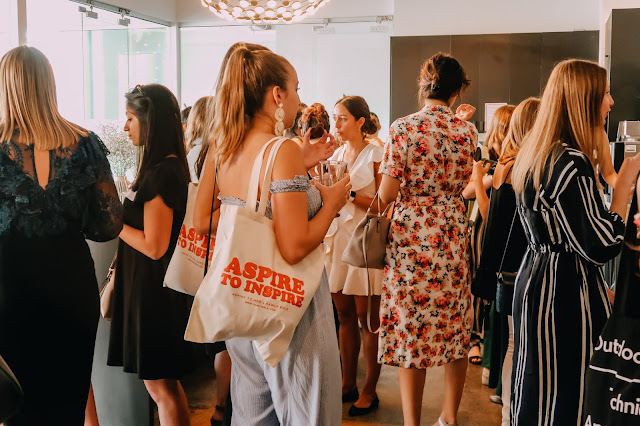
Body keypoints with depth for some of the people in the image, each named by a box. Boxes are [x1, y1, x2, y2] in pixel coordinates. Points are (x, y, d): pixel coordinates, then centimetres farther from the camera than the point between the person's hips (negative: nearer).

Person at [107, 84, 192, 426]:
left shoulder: (162, 172, -20)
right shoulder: (169, 166, 9)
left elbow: (154, 246, -23)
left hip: (152, 288, -9)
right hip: (147, 282, 9)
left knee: (160, 384, 3)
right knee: (164, 383, 18)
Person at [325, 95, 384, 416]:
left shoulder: (376, 155, -5)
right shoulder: (336, 154, 13)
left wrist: (351, 194, -17)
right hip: (338, 235, 6)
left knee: (366, 317, 0)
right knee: (344, 314, 10)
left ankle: (369, 390, 11)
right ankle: (348, 384, 21)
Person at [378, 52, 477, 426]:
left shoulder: (403, 128, -9)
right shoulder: (468, 131, 1)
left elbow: (387, 193, -10)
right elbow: (462, 185, 10)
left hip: (411, 232, -3)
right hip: (454, 231, 3)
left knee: (411, 328, 4)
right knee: (455, 325, 15)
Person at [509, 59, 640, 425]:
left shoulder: (536, 156, 11)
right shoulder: (570, 162, -19)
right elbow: (602, 247, -19)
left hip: (536, 282, 10)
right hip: (566, 295, -10)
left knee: (537, 394, 16)